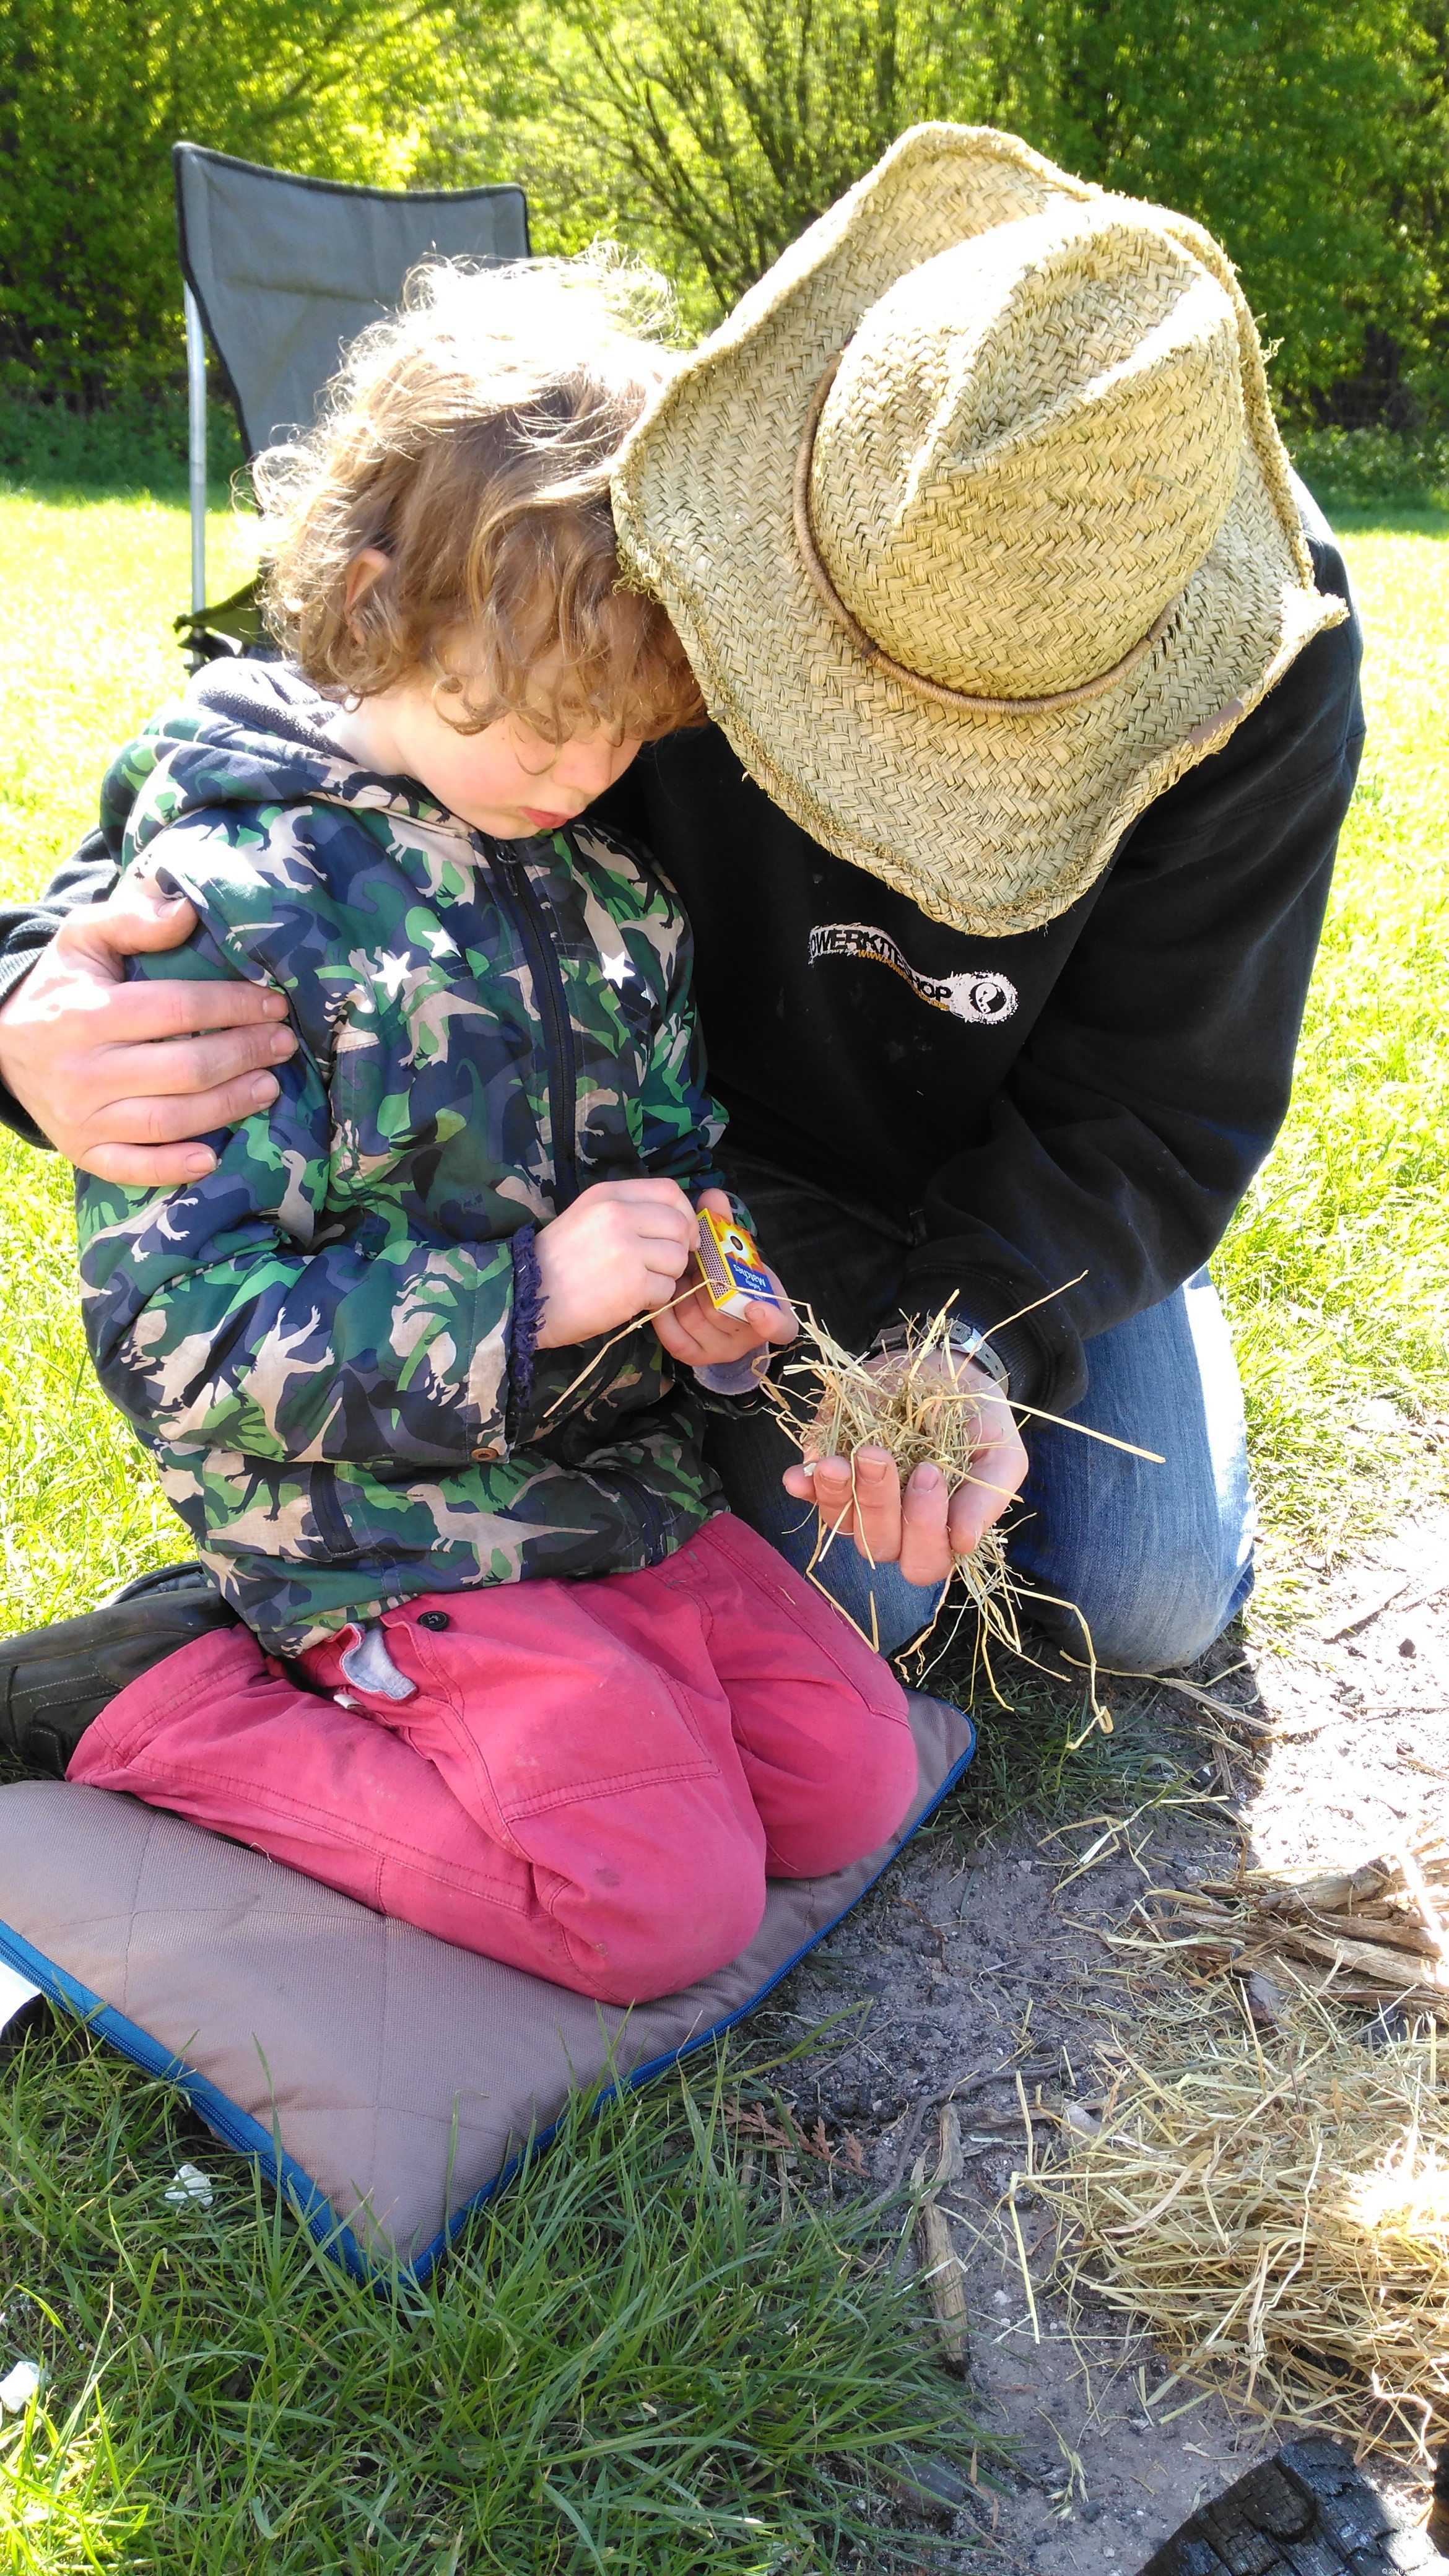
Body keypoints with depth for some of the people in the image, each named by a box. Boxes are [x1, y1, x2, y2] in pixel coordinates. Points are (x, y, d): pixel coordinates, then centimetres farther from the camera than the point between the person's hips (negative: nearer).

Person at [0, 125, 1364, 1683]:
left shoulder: (1268, 683, -32)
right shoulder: (633, 562, -33)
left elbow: (1162, 1101, -25)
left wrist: (981, 1334, -45)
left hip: (1053, 1174, 1)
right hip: (761, 1158, 0)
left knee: (1150, 1611, 4)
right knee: (844, 1603, -9)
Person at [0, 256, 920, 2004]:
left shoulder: (605, 876, 6)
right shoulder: (224, 900, -17)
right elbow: (174, 1332, -19)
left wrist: (700, 1303, -4)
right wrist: (526, 1299, -25)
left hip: (625, 1469, 8)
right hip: (384, 1522, -7)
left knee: (854, 1783, 4)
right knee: (666, 1897, -15)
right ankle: (189, 1726, -1)